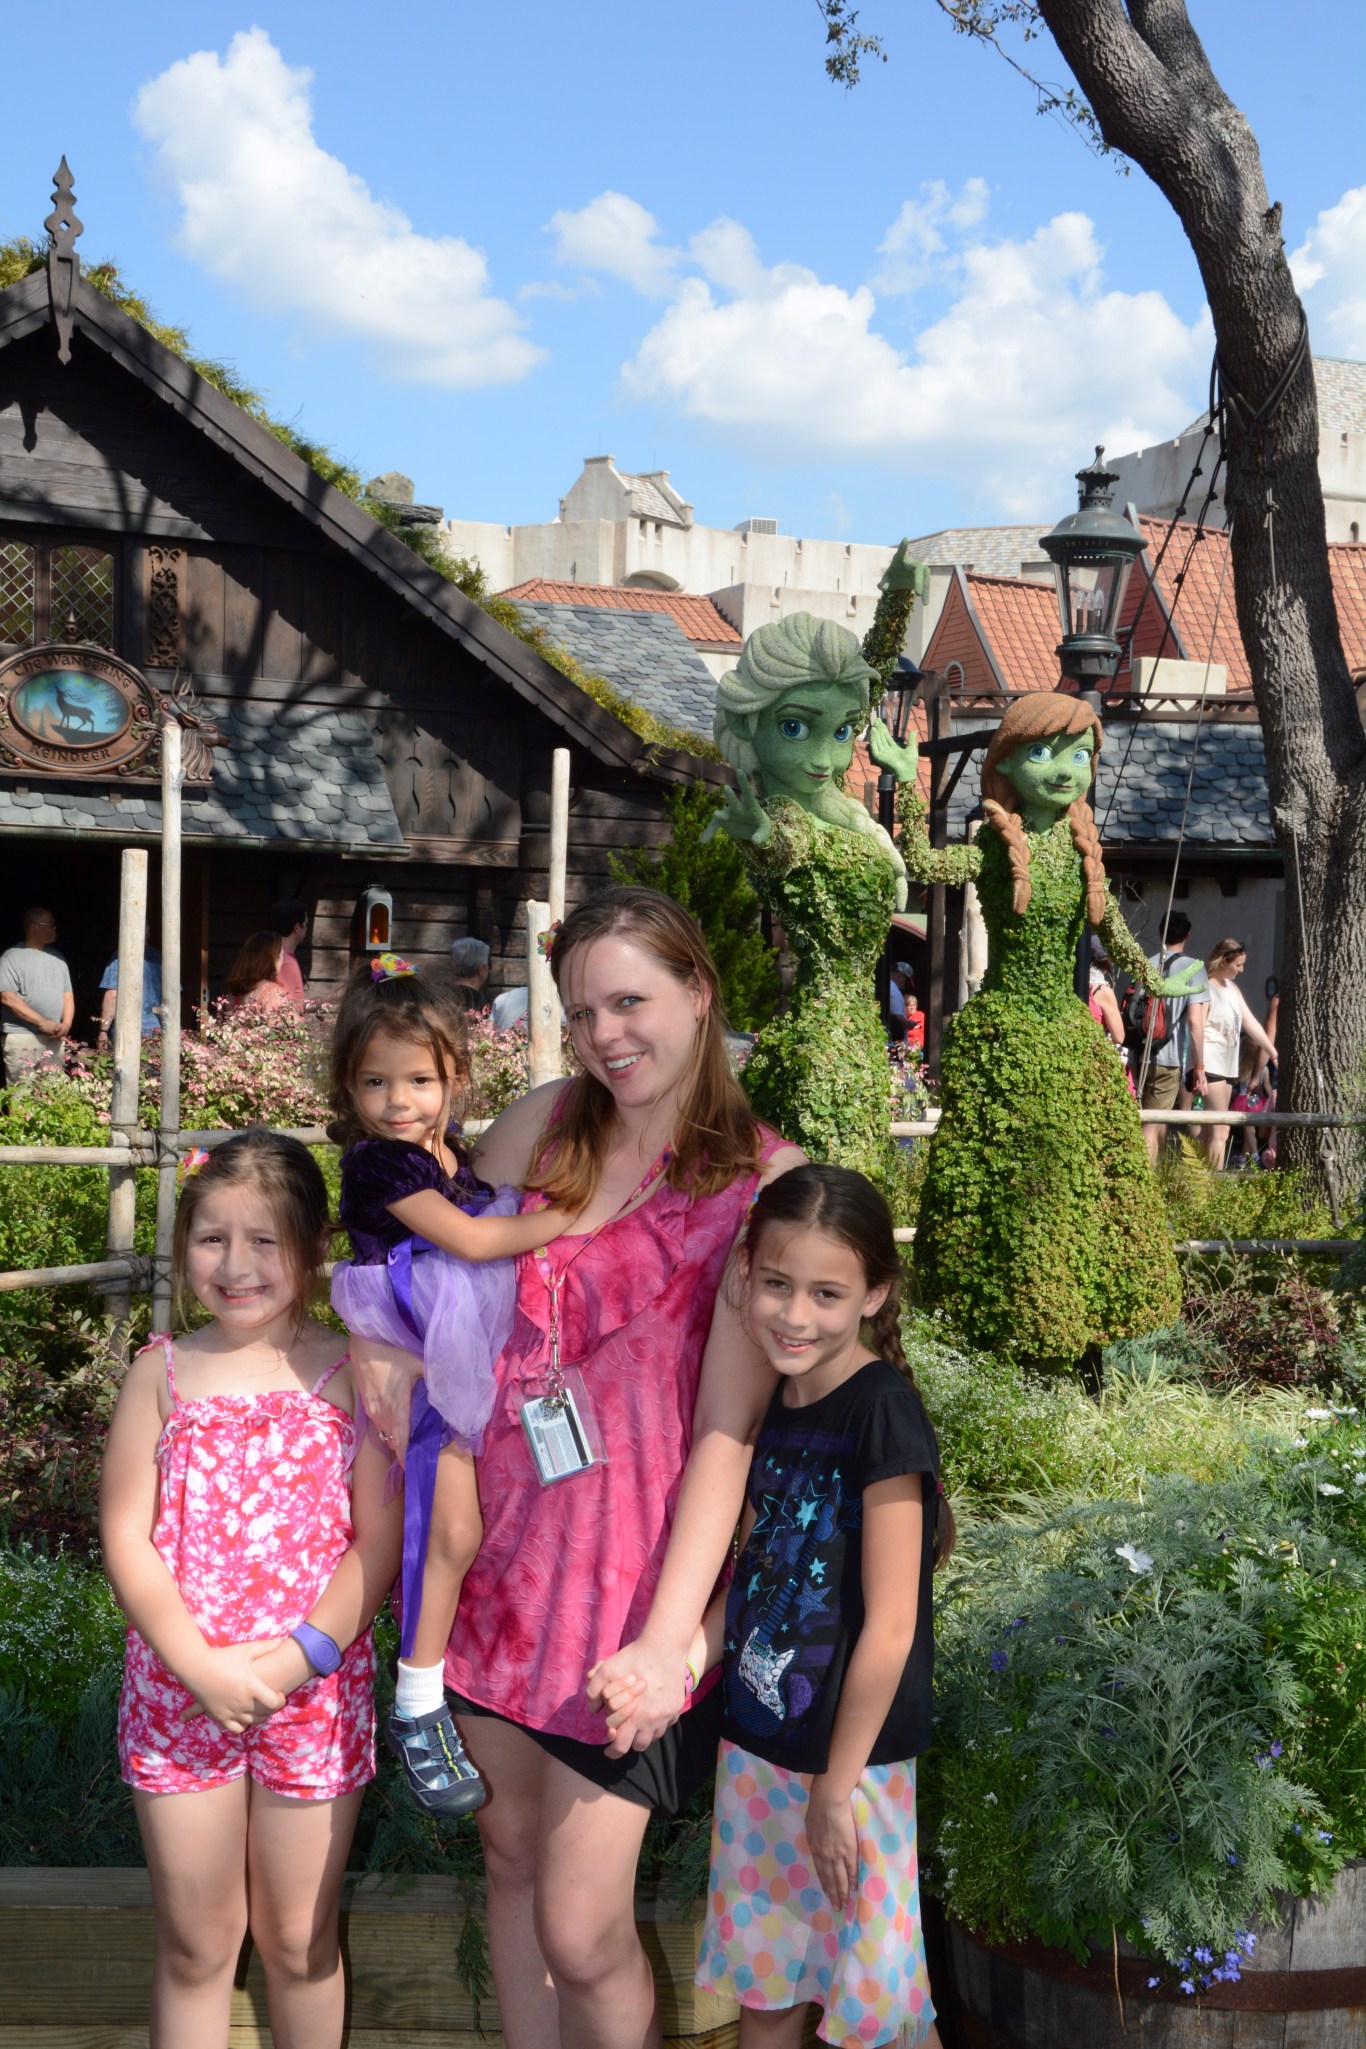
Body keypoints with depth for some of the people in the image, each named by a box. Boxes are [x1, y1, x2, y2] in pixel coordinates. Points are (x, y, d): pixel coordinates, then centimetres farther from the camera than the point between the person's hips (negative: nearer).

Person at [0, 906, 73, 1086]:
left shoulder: (57, 958, 15)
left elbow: (67, 994, 18)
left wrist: (66, 1024, -1)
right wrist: (42, 1022, -17)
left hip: (54, 1038, 6)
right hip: (22, 1037, -6)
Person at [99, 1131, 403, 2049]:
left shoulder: (350, 1372, -3)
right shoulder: (162, 1372, 0)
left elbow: (380, 1536, -6)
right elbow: (126, 1535, -3)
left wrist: (298, 1657, -16)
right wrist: (200, 1666, -14)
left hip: (315, 1690, -1)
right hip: (179, 1688, 1)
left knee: (299, 1939, 12)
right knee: (195, 1942, 12)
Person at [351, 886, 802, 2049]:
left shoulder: (762, 1181, -10)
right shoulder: (545, 1124, 3)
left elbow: (728, 1428, -15)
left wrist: (670, 1637, -21)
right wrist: (384, 1337, -5)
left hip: (632, 1578, -5)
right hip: (499, 1549, 5)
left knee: (582, 1933, -3)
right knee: (512, 1854, 18)